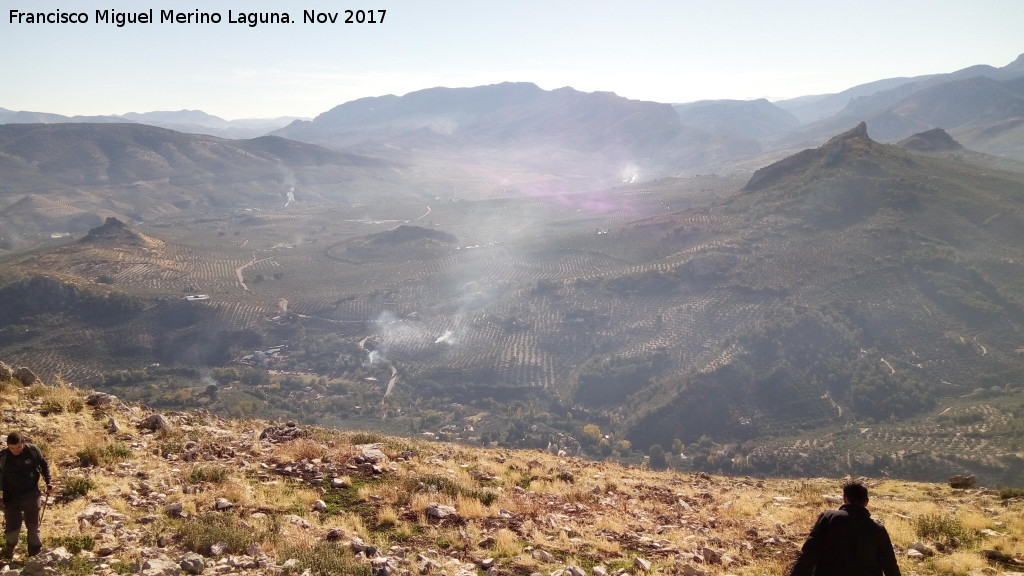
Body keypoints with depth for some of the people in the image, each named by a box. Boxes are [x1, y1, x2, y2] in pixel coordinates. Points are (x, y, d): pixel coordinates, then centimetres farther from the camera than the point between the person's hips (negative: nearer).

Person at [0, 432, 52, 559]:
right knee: (12, 528, -2)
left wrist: (48, 482, -9)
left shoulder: (33, 450, -12)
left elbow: (44, 466, 4)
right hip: (11, 497, -1)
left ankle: (36, 553, 29)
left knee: (33, 526, 13)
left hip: (31, 495, 1)